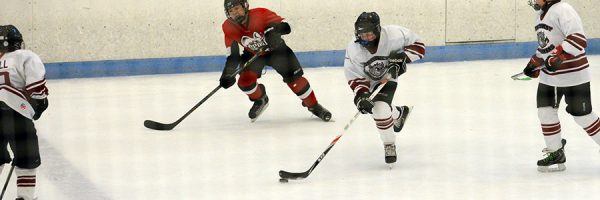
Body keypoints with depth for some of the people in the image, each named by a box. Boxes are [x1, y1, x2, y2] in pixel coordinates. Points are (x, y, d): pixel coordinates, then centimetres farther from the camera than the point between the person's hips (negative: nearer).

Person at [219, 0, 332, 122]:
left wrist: (273, 30, -54)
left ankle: (313, 106, 4)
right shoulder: (229, 28, -19)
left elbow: (285, 26, -34)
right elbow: (232, 55, -12)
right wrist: (227, 74, -21)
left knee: (294, 77, -13)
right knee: (244, 81, -14)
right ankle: (260, 100, 19)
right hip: (253, 54, 3)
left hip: (275, 49, -3)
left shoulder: (260, 14, -31)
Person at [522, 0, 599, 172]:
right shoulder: (541, 14, 12)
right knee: (545, 112, 5)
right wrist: (535, 64, 22)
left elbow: (578, 40, -29)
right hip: (549, 76, 9)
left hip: (573, 75, -9)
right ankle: (556, 154, 15)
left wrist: (558, 56, -35)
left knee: (583, 116, -3)